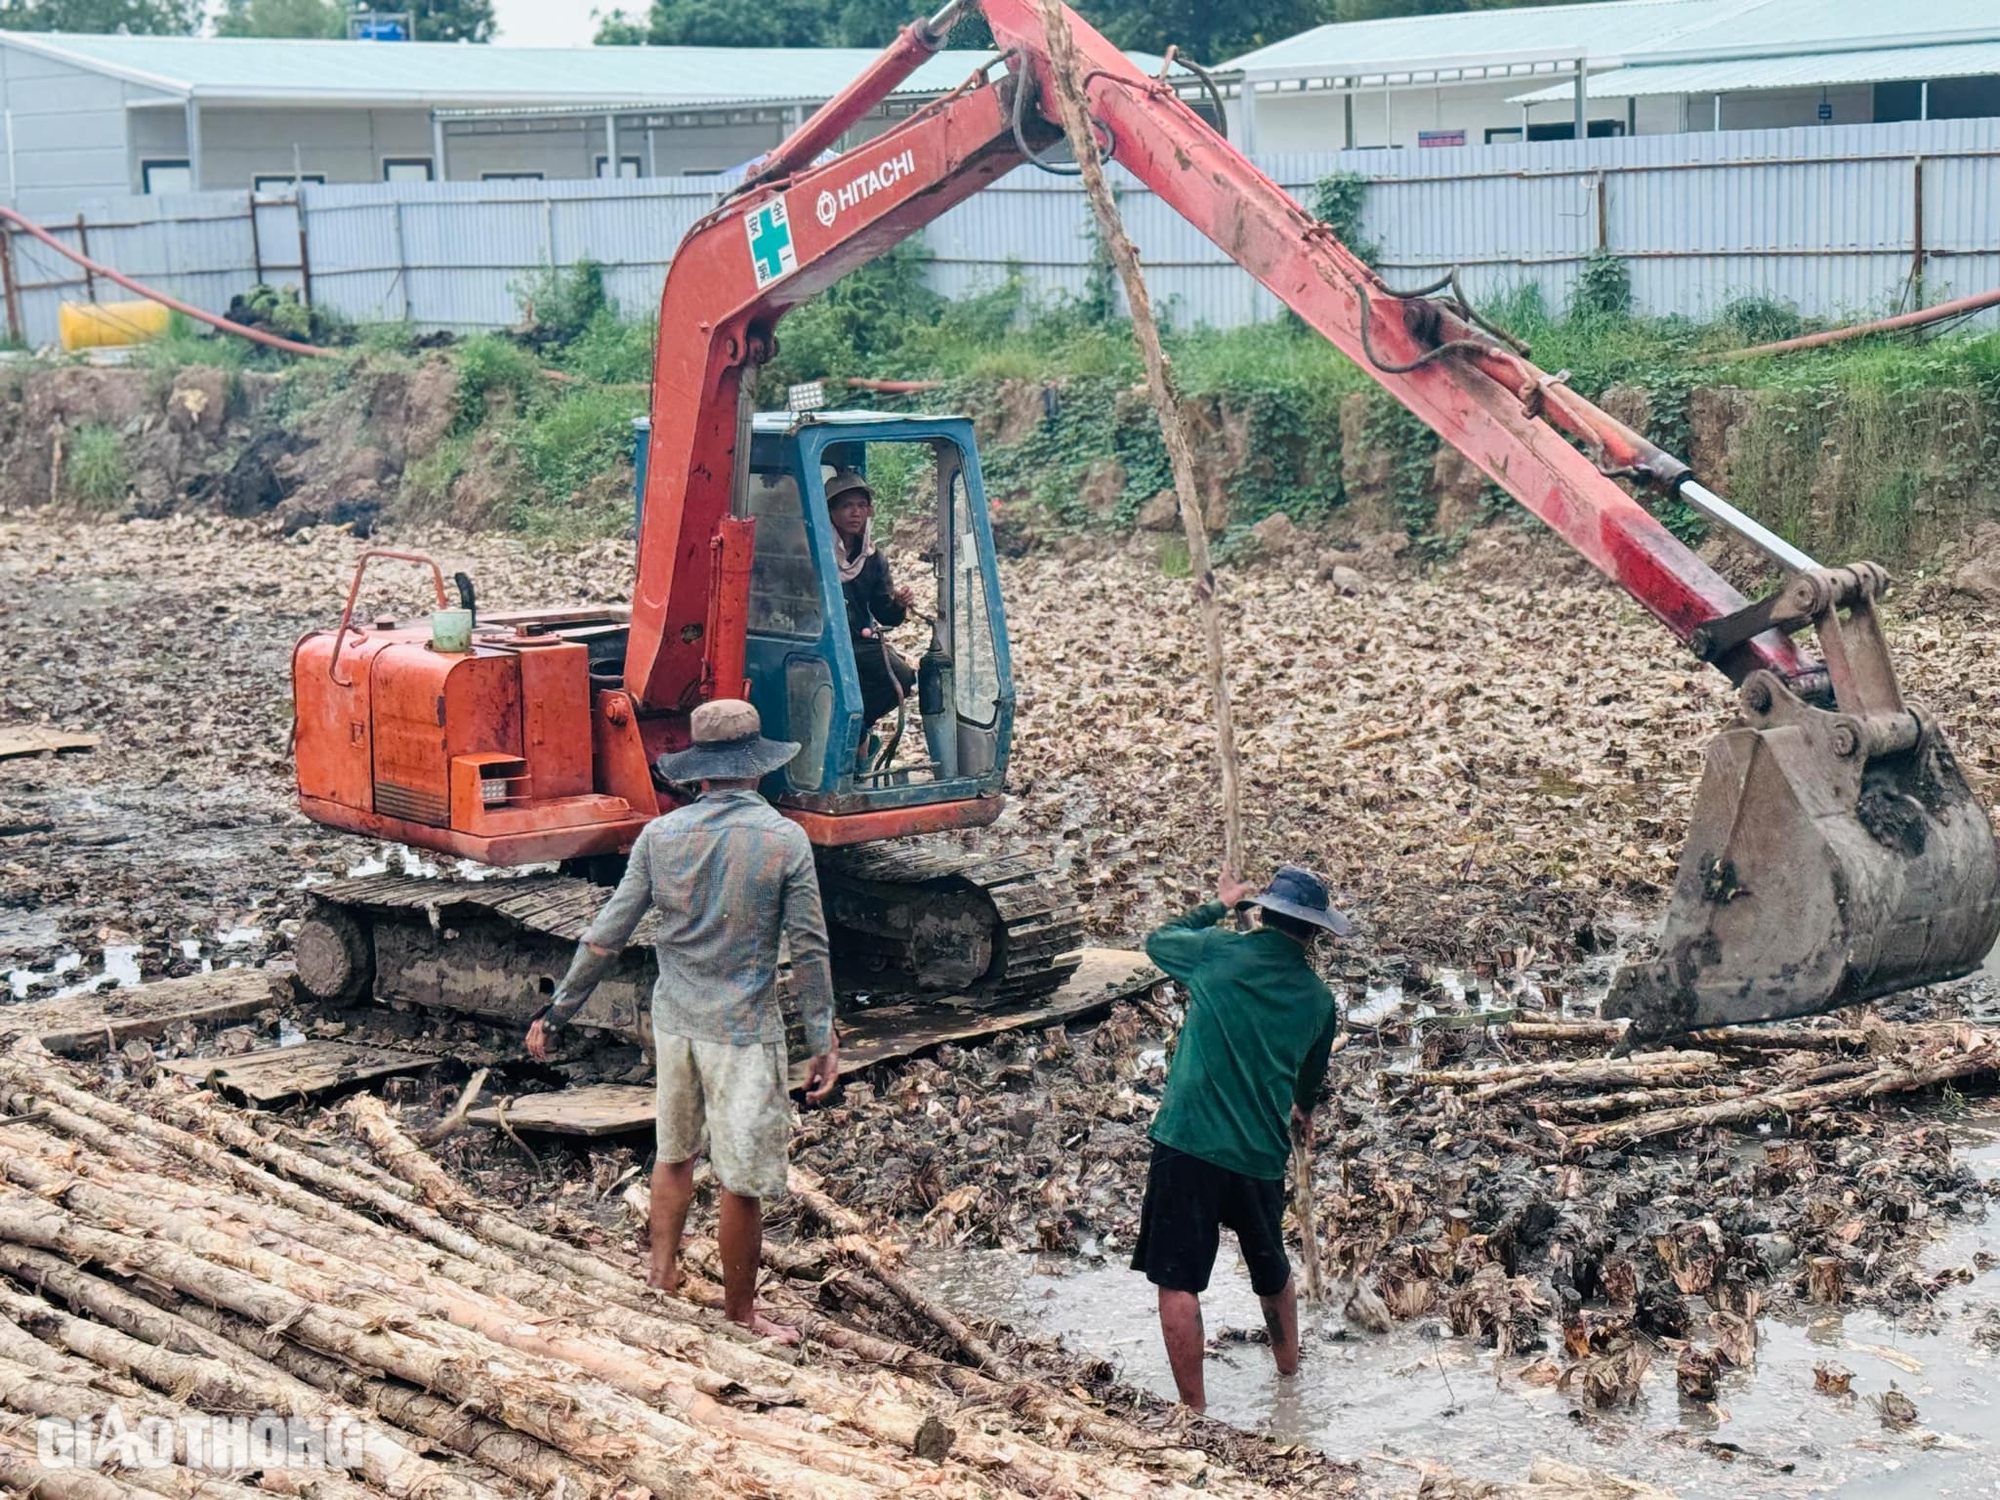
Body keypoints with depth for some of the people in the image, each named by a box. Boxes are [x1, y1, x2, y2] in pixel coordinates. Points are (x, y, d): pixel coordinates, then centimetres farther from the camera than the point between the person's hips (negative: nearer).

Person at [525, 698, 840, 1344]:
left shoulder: (660, 835, -2)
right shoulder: (785, 840, -11)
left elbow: (606, 934, 1)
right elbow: (809, 948, -9)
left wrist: (556, 1011, 9)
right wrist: (823, 1041, -2)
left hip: (674, 1019, 4)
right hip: (744, 1028, -4)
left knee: (674, 1152, 24)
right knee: (742, 1181, 6)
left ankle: (662, 1274, 32)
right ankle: (740, 1311, 17)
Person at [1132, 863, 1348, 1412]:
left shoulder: (1221, 952, -6)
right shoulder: (1318, 999, 5)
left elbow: (1158, 941, 15)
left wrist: (1218, 907, 29)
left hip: (1190, 1141, -4)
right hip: (1262, 1153, 5)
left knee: (1178, 1282, 1)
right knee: (1272, 1271, 26)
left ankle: (1195, 1410, -1)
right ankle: (1290, 1373, 46)